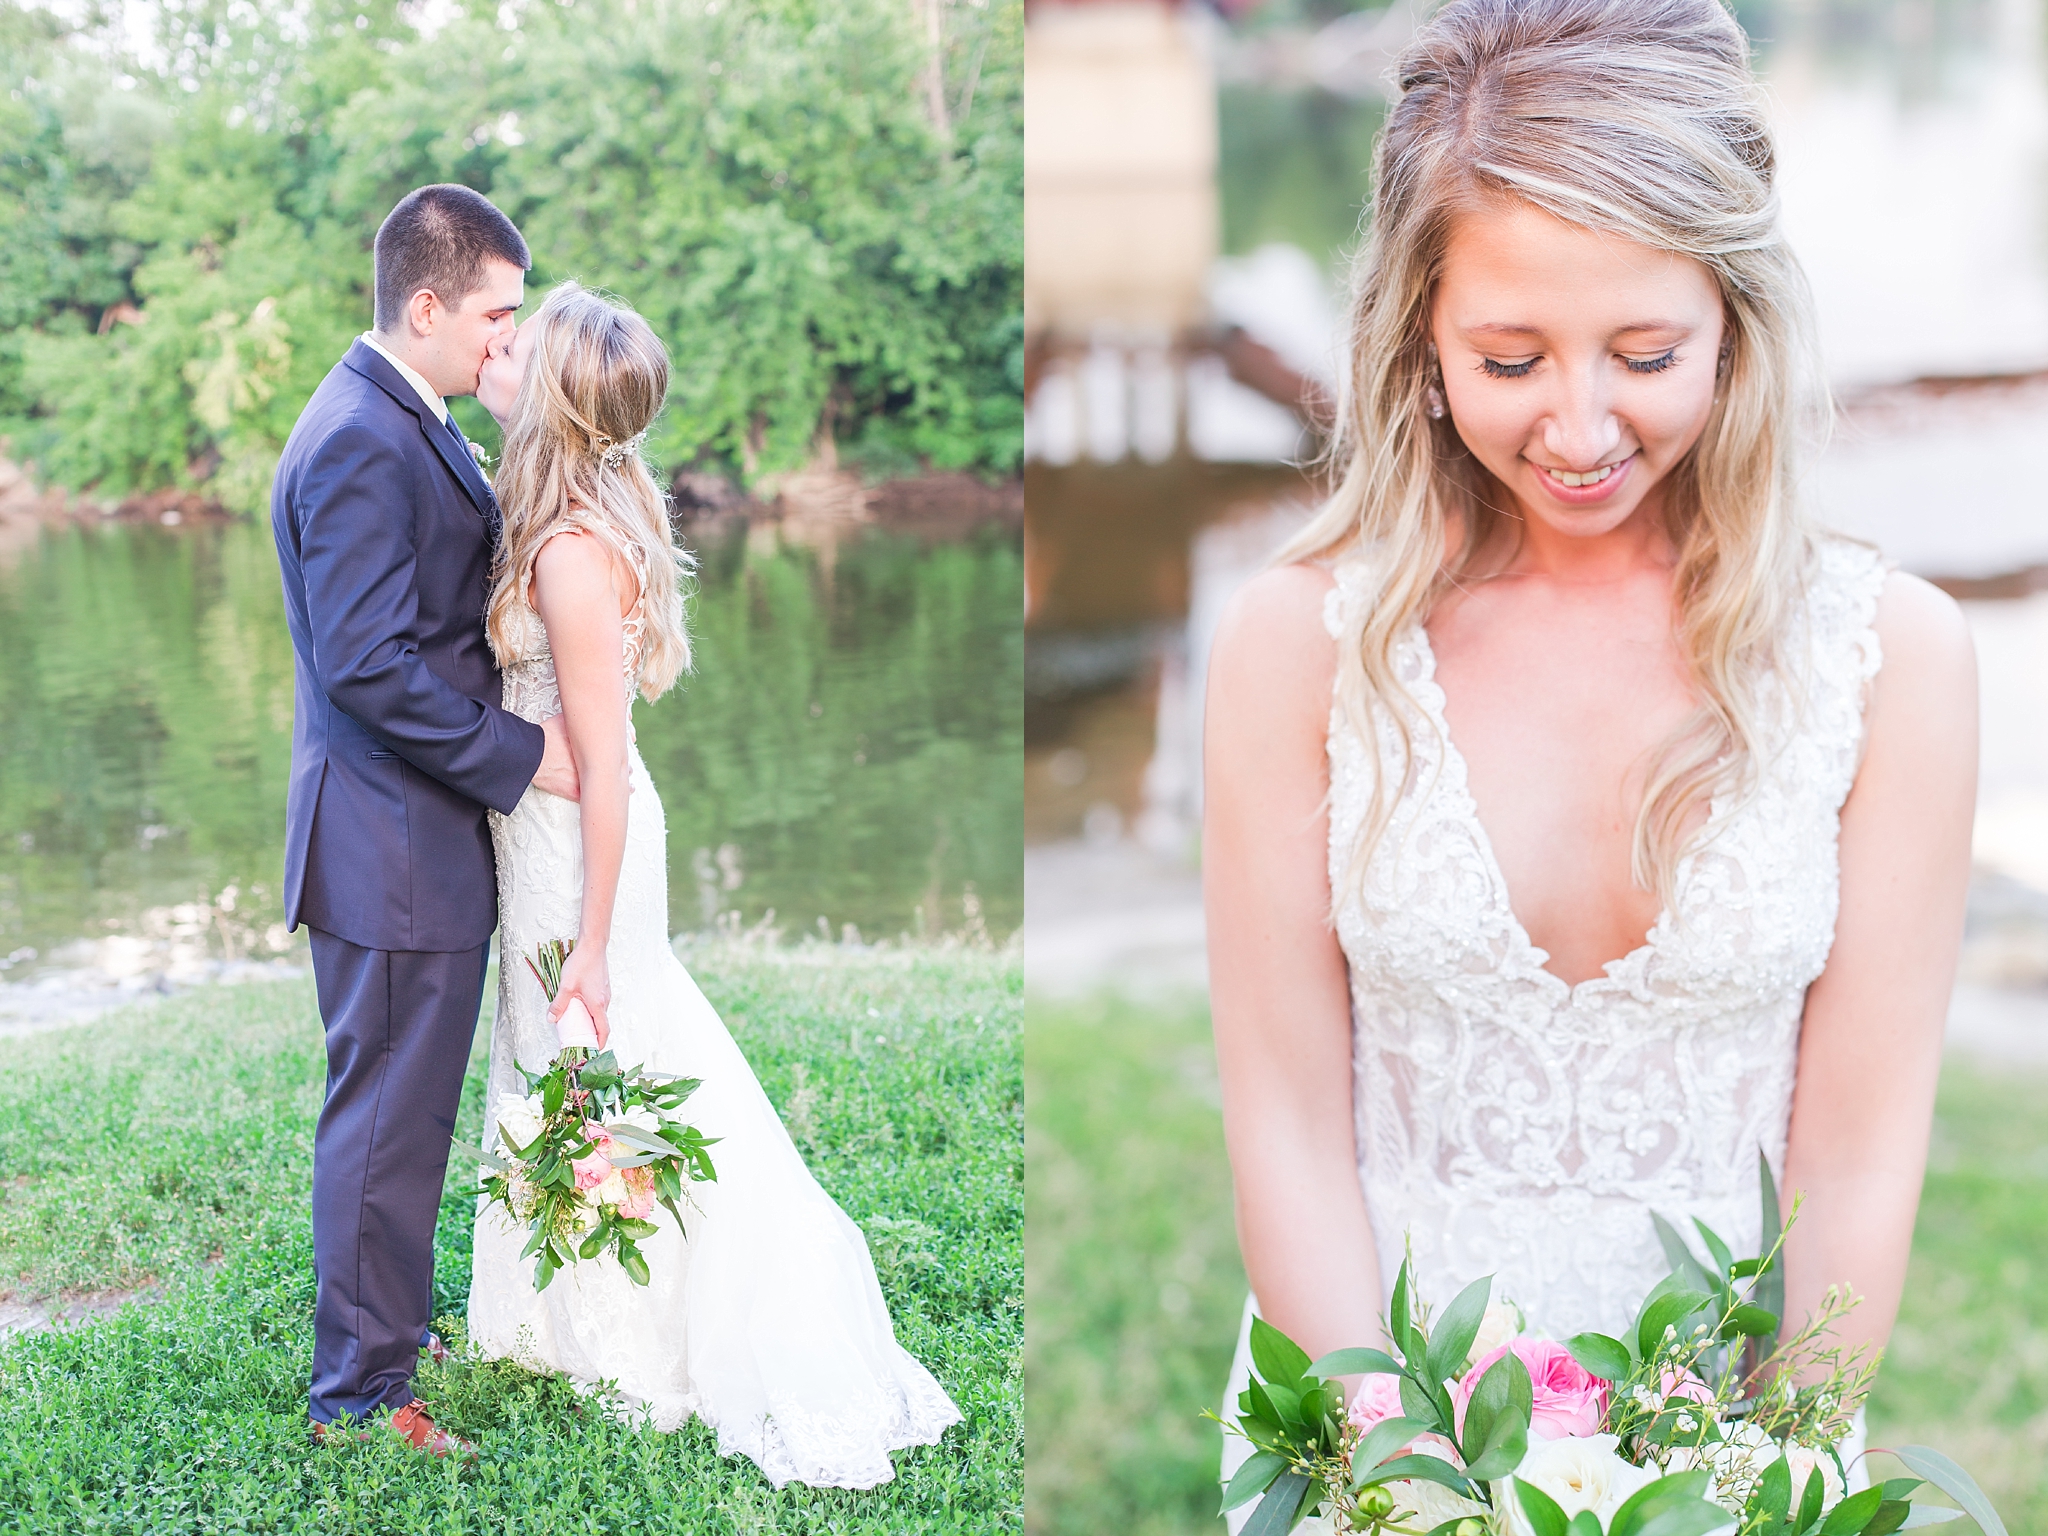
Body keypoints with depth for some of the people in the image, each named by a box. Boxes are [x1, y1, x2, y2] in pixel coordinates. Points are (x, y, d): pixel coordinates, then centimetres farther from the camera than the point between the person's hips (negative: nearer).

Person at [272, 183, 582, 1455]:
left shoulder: (407, 423, 11)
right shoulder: (362, 445, -21)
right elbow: (369, 665, -26)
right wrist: (521, 755, -20)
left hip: (423, 833, 10)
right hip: (395, 845, -10)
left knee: (406, 1111, 21)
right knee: (387, 1122, 0)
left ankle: (391, 1335, 36)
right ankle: (362, 1396, 12)